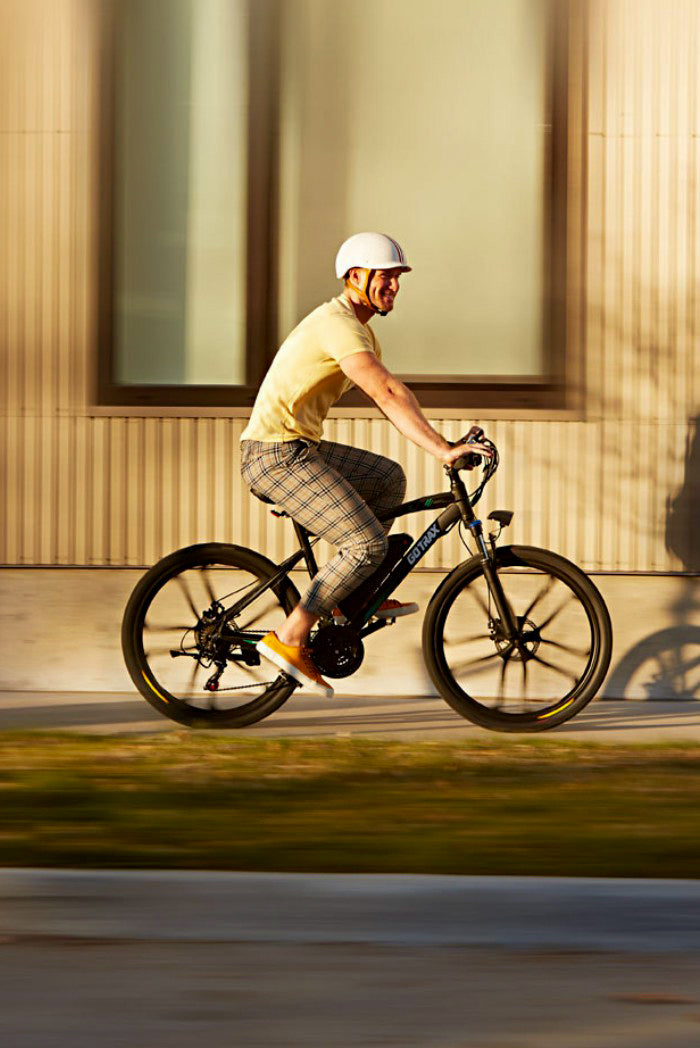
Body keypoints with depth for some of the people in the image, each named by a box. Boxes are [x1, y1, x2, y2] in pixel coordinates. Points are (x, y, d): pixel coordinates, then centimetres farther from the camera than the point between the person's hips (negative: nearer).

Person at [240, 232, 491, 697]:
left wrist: (443, 441, 7)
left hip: (300, 449, 10)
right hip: (276, 455, -10)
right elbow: (386, 392, -29)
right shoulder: (337, 323, -17)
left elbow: (394, 396, 18)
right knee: (368, 543, -14)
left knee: (389, 478, 21)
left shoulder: (359, 328, 18)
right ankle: (290, 638, -12)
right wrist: (441, 450, -34)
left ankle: (356, 597, 19)